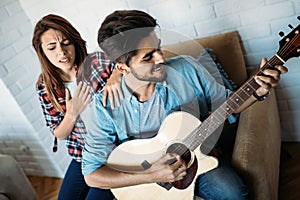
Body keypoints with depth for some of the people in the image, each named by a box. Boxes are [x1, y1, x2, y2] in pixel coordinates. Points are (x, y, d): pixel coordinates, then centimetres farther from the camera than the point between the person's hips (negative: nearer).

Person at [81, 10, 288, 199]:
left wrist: (257, 91, -16)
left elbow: (224, 103, 4)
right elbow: (91, 174, -15)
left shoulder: (187, 69, -13)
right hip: (145, 176, -1)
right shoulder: (106, 106, -17)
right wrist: (151, 176, -25)